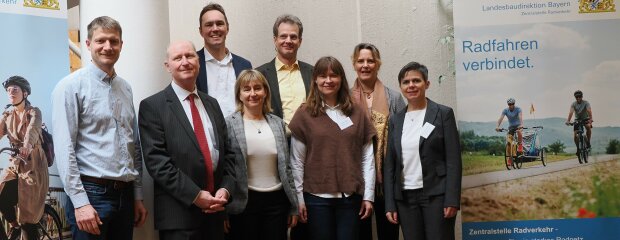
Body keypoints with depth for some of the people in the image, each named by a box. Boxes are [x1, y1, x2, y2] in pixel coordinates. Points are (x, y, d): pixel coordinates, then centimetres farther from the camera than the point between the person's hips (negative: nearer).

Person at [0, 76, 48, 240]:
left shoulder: (34, 112, -6)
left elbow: (32, 129, -27)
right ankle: (15, 225, 10)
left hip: (33, 165, -4)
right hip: (15, 164, 4)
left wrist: (27, 145, -49)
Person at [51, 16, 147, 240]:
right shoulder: (71, 86, -7)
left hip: (125, 194, 6)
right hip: (91, 192, -6)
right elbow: (64, 149, -12)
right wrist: (80, 202, -17)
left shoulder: (125, 88, 13)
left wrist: (137, 196, 13)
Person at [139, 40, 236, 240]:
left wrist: (225, 189, -3)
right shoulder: (152, 106, -4)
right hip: (179, 213, -5)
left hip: (214, 209, 5)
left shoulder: (211, 104, 15)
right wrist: (195, 195, -16)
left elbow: (226, 151, 14)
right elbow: (156, 160, -12)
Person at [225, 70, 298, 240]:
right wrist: (224, 210, -8)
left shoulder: (277, 123, 8)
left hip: (277, 200, 4)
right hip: (244, 202, -3)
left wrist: (293, 206, 10)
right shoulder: (229, 124, -5)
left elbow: (286, 166, 11)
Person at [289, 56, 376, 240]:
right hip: (317, 197, -1)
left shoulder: (357, 113, 6)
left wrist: (368, 196, 1)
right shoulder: (304, 114, 0)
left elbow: (367, 158, 5)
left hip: (351, 197, 2)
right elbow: (297, 161, 1)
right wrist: (299, 199, -1)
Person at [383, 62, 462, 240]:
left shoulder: (443, 114, 0)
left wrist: (452, 199, -14)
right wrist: (390, 204, 3)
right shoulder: (395, 120, 11)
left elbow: (453, 159, -6)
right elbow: (389, 163, 10)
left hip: (436, 195, -4)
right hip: (405, 197, 4)